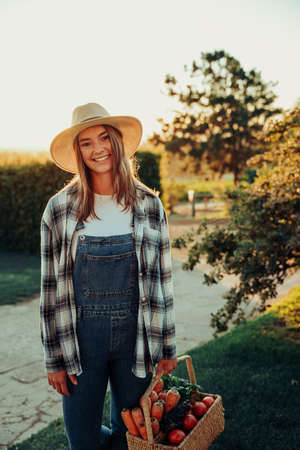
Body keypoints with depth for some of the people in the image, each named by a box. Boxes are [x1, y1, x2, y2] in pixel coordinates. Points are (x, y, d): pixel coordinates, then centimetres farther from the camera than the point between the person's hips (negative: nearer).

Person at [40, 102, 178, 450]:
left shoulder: (148, 205, 0)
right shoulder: (60, 208, -4)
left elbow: (162, 280, 4)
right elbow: (52, 287, -2)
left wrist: (167, 346, 5)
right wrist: (55, 358, -2)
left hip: (136, 334, 1)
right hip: (82, 335, -1)